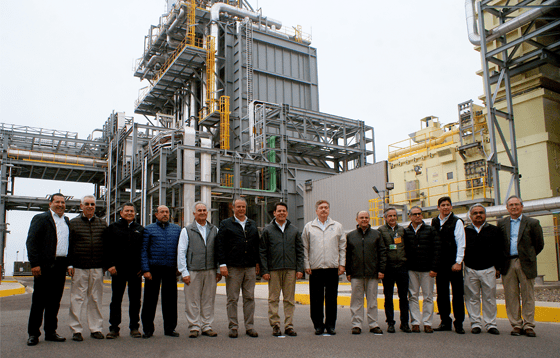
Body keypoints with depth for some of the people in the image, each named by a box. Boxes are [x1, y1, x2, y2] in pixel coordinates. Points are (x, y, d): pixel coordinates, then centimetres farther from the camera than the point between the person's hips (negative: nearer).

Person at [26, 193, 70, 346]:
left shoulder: (67, 221, 16)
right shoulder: (40, 218, 0)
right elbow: (31, 242, -6)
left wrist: (70, 264, 7)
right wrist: (35, 264, -14)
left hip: (61, 266, 5)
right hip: (45, 266, -5)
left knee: (55, 301, 10)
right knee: (39, 300, 2)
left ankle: (50, 332, 19)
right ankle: (33, 333, 11)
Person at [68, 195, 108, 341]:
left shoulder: (102, 224, 11)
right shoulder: (73, 223, 6)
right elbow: (68, 245, 4)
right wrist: (69, 264, -4)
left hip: (97, 267, 2)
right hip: (79, 268, -2)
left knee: (96, 299, 7)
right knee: (77, 298, 1)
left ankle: (96, 328, 15)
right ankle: (76, 330, 11)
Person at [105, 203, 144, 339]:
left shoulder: (140, 229, 11)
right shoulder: (113, 227, 7)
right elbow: (108, 248, 1)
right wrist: (110, 265, -8)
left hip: (135, 270, 2)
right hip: (118, 270, -1)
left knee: (135, 300, 6)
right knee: (116, 299, 5)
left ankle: (134, 327, 15)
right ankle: (114, 328, 14)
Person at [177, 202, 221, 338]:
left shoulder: (214, 230, 12)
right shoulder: (187, 231, 5)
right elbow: (181, 252, 1)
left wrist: (219, 270, 5)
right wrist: (184, 272, -6)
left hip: (210, 271, 2)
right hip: (193, 271, -2)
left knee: (208, 300, 7)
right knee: (192, 300, 1)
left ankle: (207, 326, 17)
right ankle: (194, 327, 13)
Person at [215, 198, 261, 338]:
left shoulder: (252, 224, 16)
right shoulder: (226, 224, 4)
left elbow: (257, 245, 18)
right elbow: (220, 246, -2)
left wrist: (257, 262, 10)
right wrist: (222, 264, -9)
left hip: (250, 267, 3)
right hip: (233, 268, -3)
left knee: (249, 298, 6)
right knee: (232, 299, 2)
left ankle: (250, 327, 14)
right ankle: (233, 327, 11)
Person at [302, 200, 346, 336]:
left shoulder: (337, 226, 11)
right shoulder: (309, 227, 9)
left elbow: (342, 247, 11)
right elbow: (305, 248, 7)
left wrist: (342, 264, 3)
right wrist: (306, 265, 0)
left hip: (332, 268, 1)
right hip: (315, 268, 0)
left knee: (331, 298, 4)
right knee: (316, 299, 2)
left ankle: (330, 325, 16)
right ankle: (318, 325, 14)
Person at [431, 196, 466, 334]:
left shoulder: (457, 222, -1)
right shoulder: (434, 222, 10)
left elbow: (461, 243, -5)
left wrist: (458, 262, -12)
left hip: (454, 263, -4)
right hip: (440, 264, 4)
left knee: (457, 293, 0)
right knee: (442, 293, 7)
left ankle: (459, 323, 9)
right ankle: (445, 321, 17)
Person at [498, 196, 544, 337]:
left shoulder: (532, 223, 4)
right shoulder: (501, 223, 10)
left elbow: (539, 244, 8)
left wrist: (528, 257, 9)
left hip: (526, 264, -2)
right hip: (508, 264, 2)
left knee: (528, 296, 2)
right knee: (511, 296, 4)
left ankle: (528, 326, 10)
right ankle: (516, 325, 12)